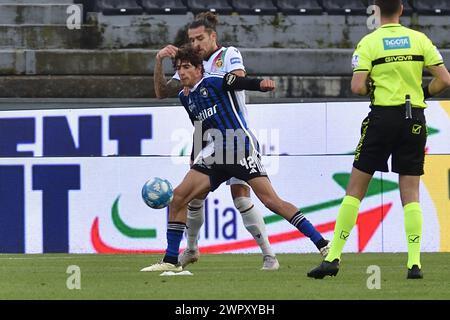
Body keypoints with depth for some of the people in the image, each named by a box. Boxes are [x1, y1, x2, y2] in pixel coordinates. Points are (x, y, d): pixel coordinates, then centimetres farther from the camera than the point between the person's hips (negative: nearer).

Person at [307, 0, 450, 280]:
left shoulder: (369, 42, -4)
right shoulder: (419, 39, 3)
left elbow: (358, 87, -12)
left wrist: (371, 88, 10)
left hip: (382, 117, -2)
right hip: (414, 119, 2)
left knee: (355, 189, 5)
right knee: (411, 194, 5)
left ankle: (333, 258, 2)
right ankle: (414, 263, -5)